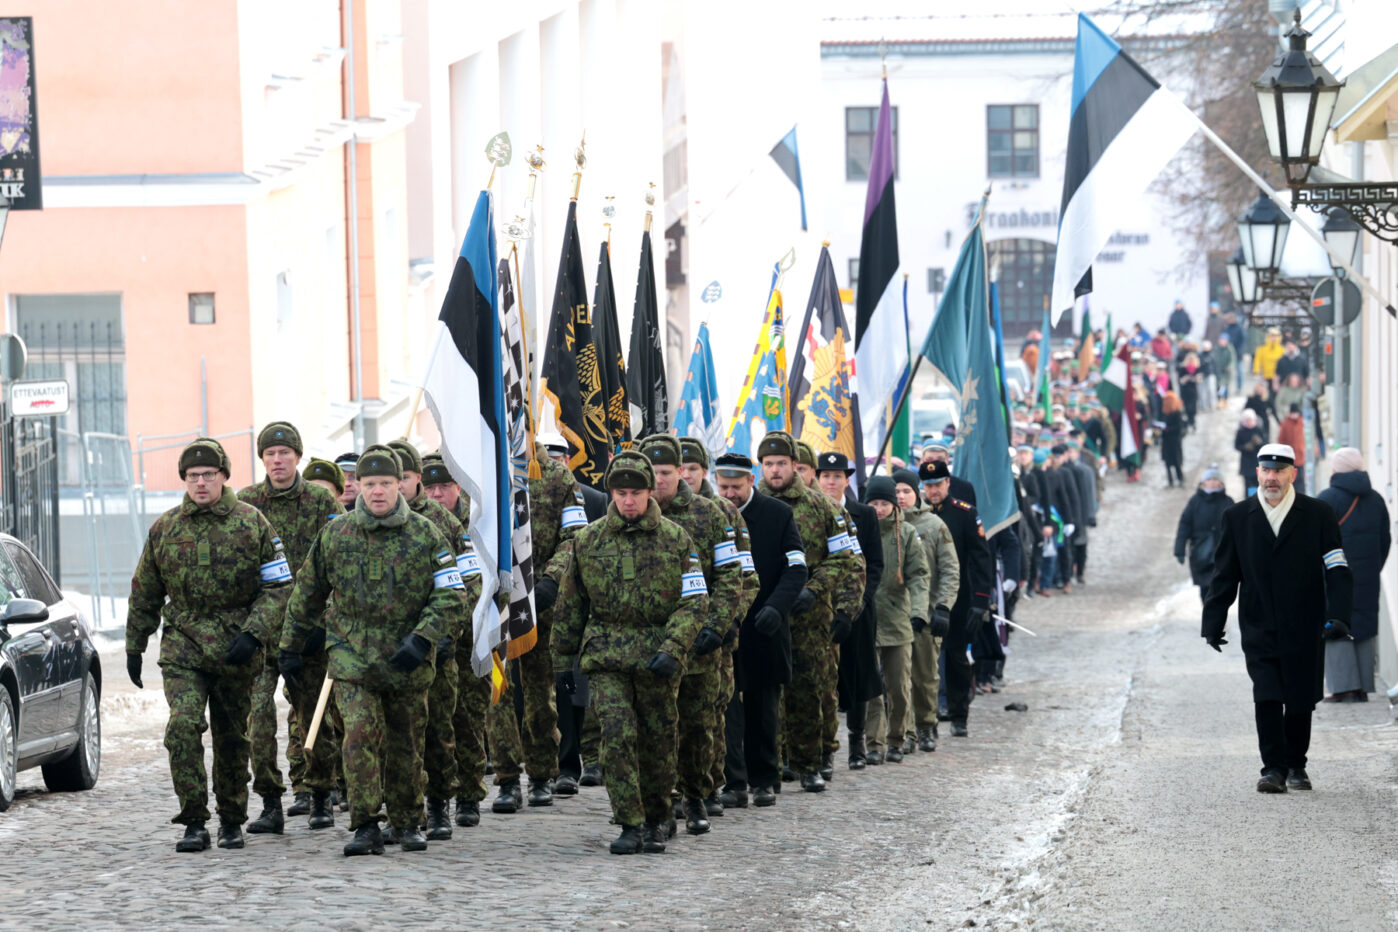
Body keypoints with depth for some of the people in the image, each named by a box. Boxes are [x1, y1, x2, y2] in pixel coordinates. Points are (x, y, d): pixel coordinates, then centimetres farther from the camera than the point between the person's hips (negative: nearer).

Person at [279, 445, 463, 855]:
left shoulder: (426, 535, -2)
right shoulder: (334, 535, 2)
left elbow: (450, 595, -4)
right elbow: (307, 594, 13)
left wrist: (422, 640, -17)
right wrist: (289, 648, 16)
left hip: (408, 662, 0)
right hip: (352, 656, 0)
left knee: (405, 745, 10)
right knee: (360, 734, -16)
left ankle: (407, 824, 27)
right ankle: (365, 828, -13)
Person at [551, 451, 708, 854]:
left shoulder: (676, 540, 0)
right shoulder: (587, 542, 4)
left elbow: (695, 602, -4)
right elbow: (569, 606, 11)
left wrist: (672, 650, -16)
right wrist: (563, 660, 11)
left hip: (658, 657, 0)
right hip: (605, 655, 0)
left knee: (658, 740, 8)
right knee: (617, 735, -13)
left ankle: (658, 820, 26)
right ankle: (630, 825, -9)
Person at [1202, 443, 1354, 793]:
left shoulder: (1318, 515, 0)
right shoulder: (1237, 518, 5)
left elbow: (1337, 570, -3)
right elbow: (1224, 576, 9)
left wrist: (1338, 617, -14)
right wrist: (1213, 623, 5)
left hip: (1305, 631, 0)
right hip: (1260, 629, 0)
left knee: (1301, 701, 7)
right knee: (1267, 698, -12)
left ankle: (1295, 765, 24)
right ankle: (1273, 768, -8)